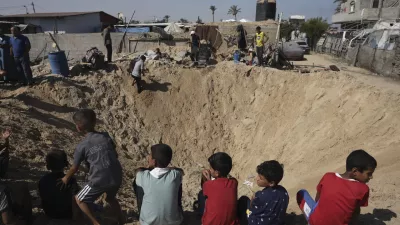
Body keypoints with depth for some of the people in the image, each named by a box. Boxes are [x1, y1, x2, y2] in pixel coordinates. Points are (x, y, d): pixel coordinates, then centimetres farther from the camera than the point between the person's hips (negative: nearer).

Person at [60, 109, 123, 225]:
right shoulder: (106, 136, 3)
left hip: (99, 181, -5)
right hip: (117, 177, 5)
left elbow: (75, 168, 4)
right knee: (111, 198, 33)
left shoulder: (82, 146, -7)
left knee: (79, 199, 21)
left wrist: (66, 178, 22)